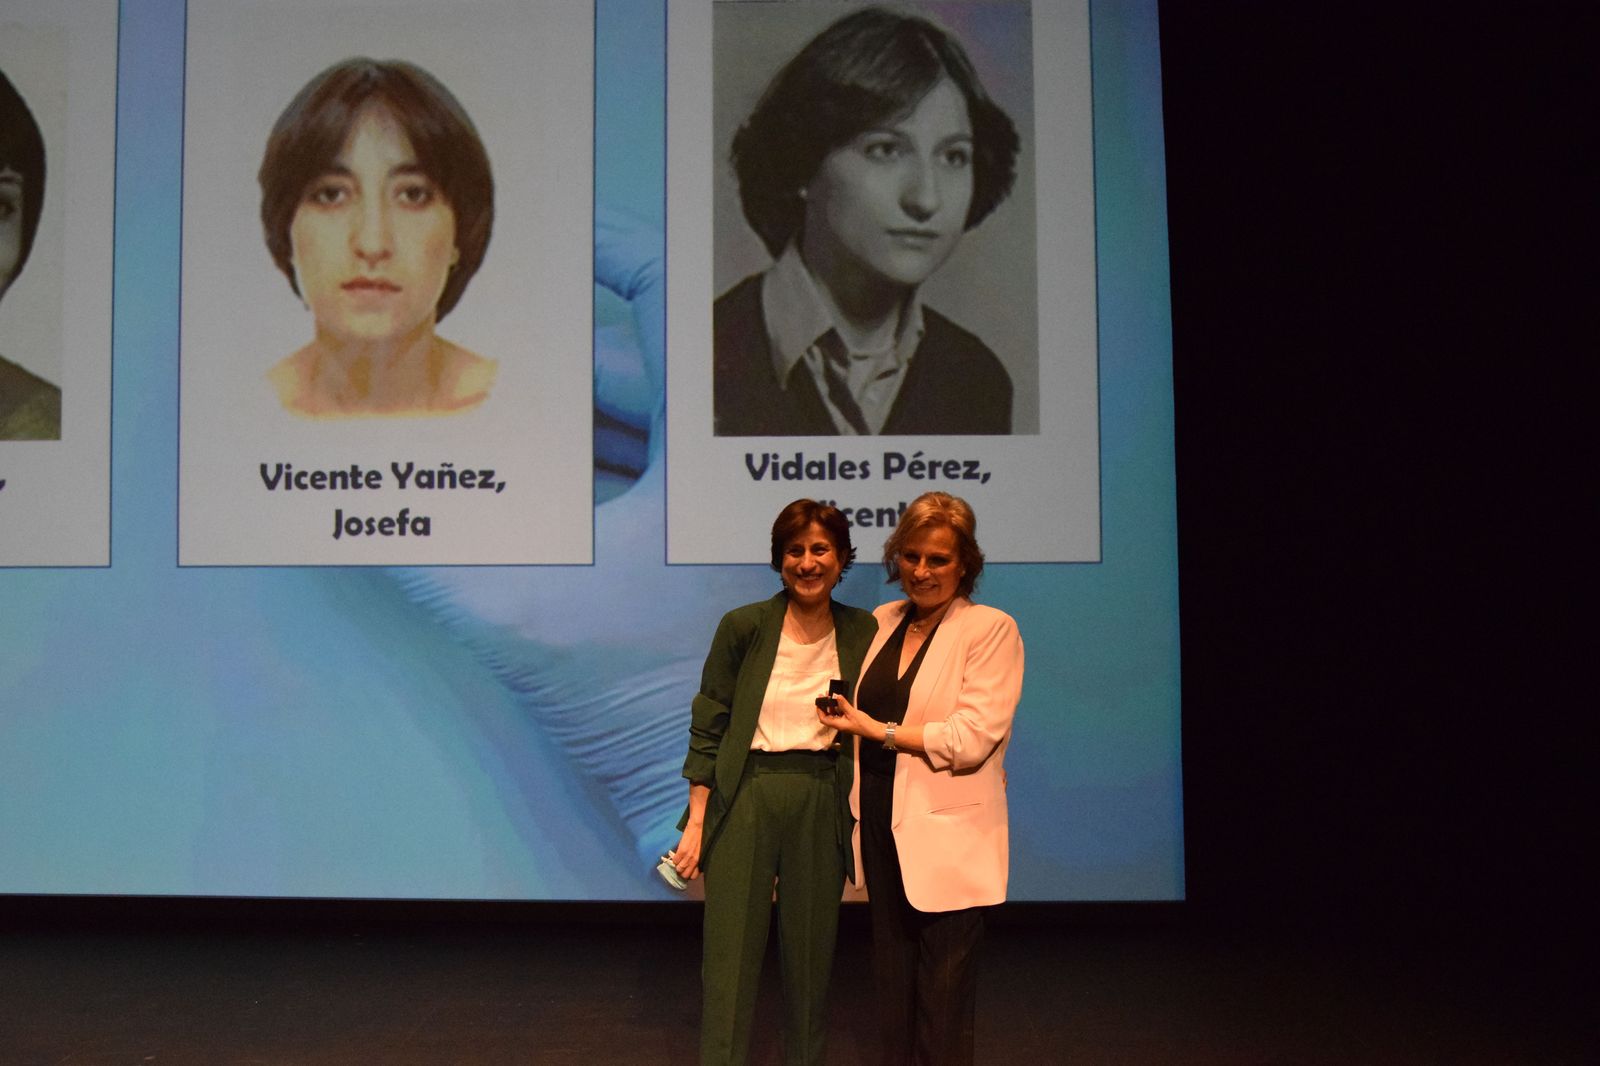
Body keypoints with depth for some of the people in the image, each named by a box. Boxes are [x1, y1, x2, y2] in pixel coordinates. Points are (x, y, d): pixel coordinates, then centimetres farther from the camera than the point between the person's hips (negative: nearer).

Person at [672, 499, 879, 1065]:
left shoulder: (863, 632, 2)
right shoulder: (743, 627, -4)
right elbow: (707, 726, -1)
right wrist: (697, 821, -3)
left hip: (822, 804, 2)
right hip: (746, 798, -2)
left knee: (811, 956, 12)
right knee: (729, 959, 1)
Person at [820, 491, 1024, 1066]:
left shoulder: (991, 629, -9)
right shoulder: (882, 621, 9)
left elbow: (972, 739, -18)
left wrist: (876, 729, -13)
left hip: (948, 833, -6)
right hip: (883, 823, 6)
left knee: (943, 998, 6)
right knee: (891, 978, 18)